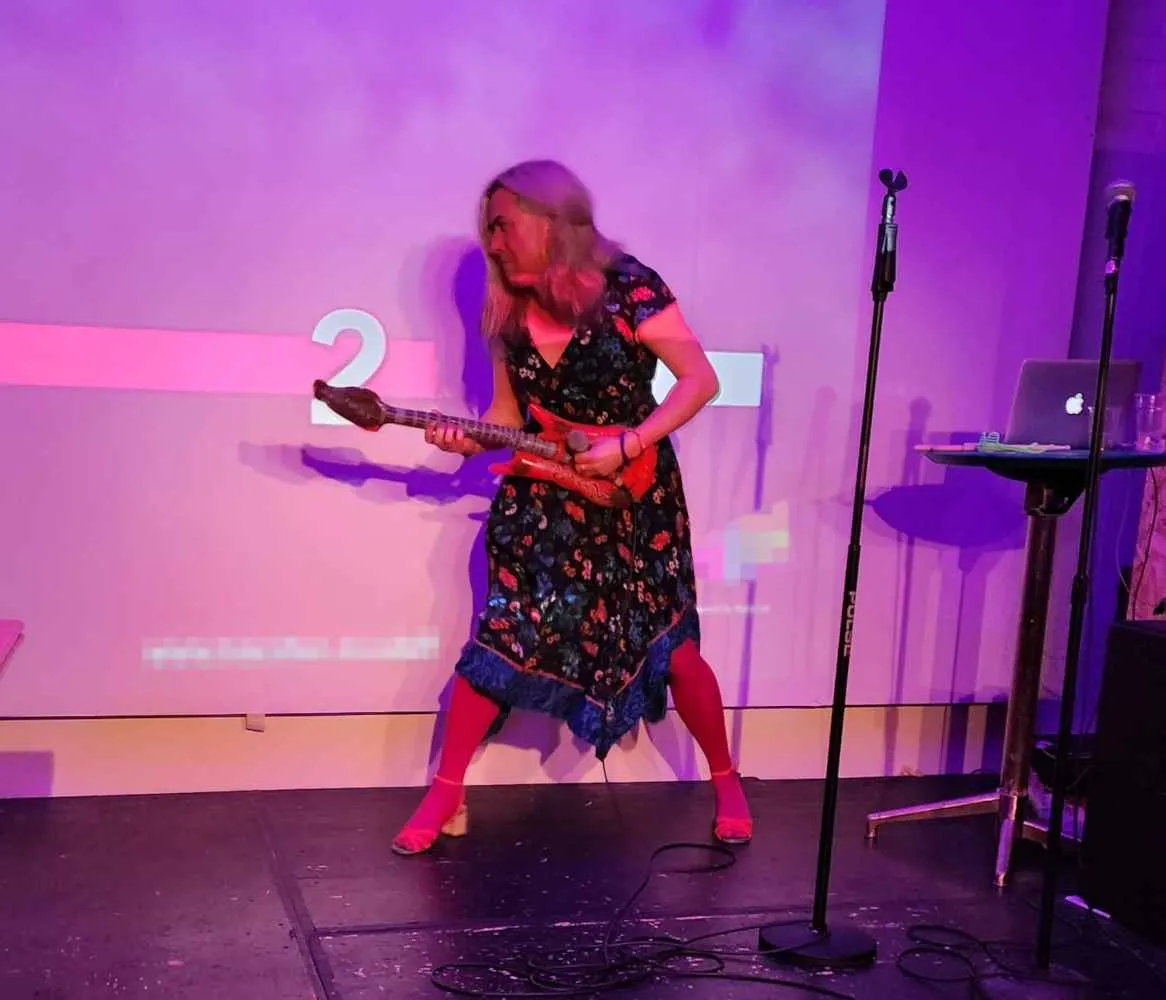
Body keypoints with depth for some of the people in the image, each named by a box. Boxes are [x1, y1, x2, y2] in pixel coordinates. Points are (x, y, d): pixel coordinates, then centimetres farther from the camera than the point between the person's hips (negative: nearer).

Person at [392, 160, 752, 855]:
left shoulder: (625, 285, -14)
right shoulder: (510, 312, 1)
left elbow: (701, 380, -16)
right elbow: (510, 414, 9)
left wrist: (628, 443, -25)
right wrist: (469, 440, -12)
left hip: (634, 497, -3)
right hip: (544, 498, 4)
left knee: (671, 647, 1)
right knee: (500, 637, -4)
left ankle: (727, 784, 23)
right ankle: (446, 795, 10)